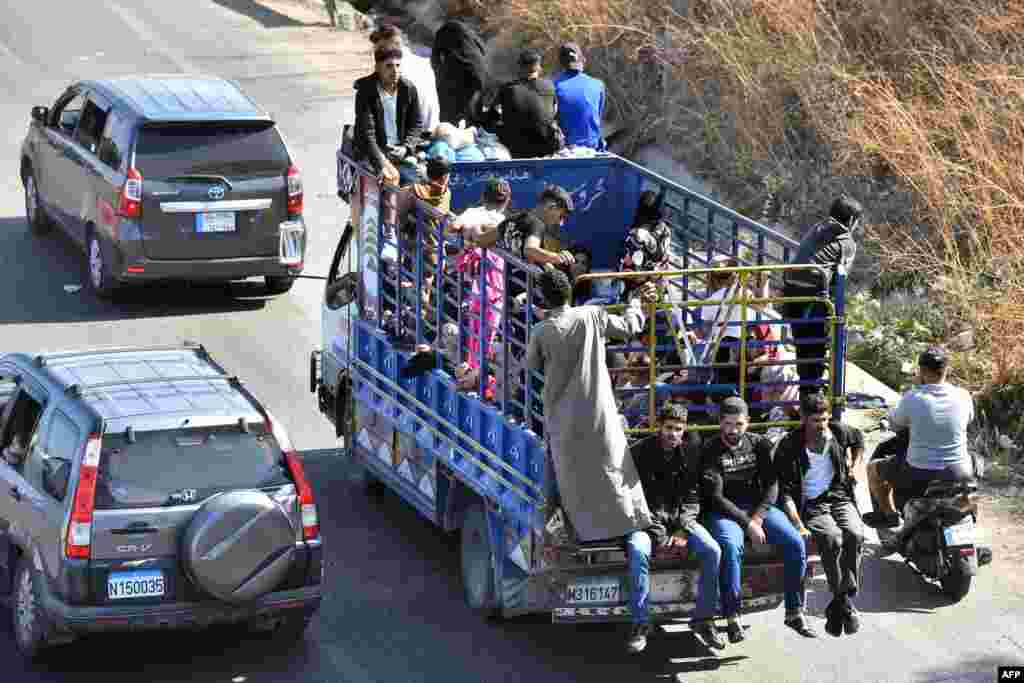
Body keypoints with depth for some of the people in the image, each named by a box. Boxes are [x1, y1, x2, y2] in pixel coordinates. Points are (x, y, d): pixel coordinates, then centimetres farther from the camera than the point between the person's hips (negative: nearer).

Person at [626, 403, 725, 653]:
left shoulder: (691, 450, 0)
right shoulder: (640, 452, -7)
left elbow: (692, 495, 2)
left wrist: (683, 529, -12)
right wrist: (657, 530, -16)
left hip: (681, 516, 3)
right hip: (650, 517, -3)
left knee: (712, 550, -22)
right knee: (638, 550, -34)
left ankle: (703, 618, -9)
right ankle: (640, 623, -25)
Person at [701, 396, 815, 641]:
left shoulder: (759, 444, 8)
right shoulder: (711, 451, -4)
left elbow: (771, 485, 3)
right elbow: (716, 497, -11)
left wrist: (758, 517, -13)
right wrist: (747, 523, -19)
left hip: (759, 507, 4)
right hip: (726, 511, -4)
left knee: (796, 543, -19)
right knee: (731, 547, -36)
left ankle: (794, 612, -9)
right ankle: (732, 618, -29)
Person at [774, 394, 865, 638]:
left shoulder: (839, 432, 4)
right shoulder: (788, 448, -8)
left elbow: (858, 439, 31)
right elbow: (786, 493, -10)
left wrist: (855, 467, 19)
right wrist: (798, 525, -20)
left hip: (840, 498, 3)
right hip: (810, 506, -3)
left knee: (855, 535, -30)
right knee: (833, 538, -35)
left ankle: (839, 604, -22)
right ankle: (845, 602, -23)